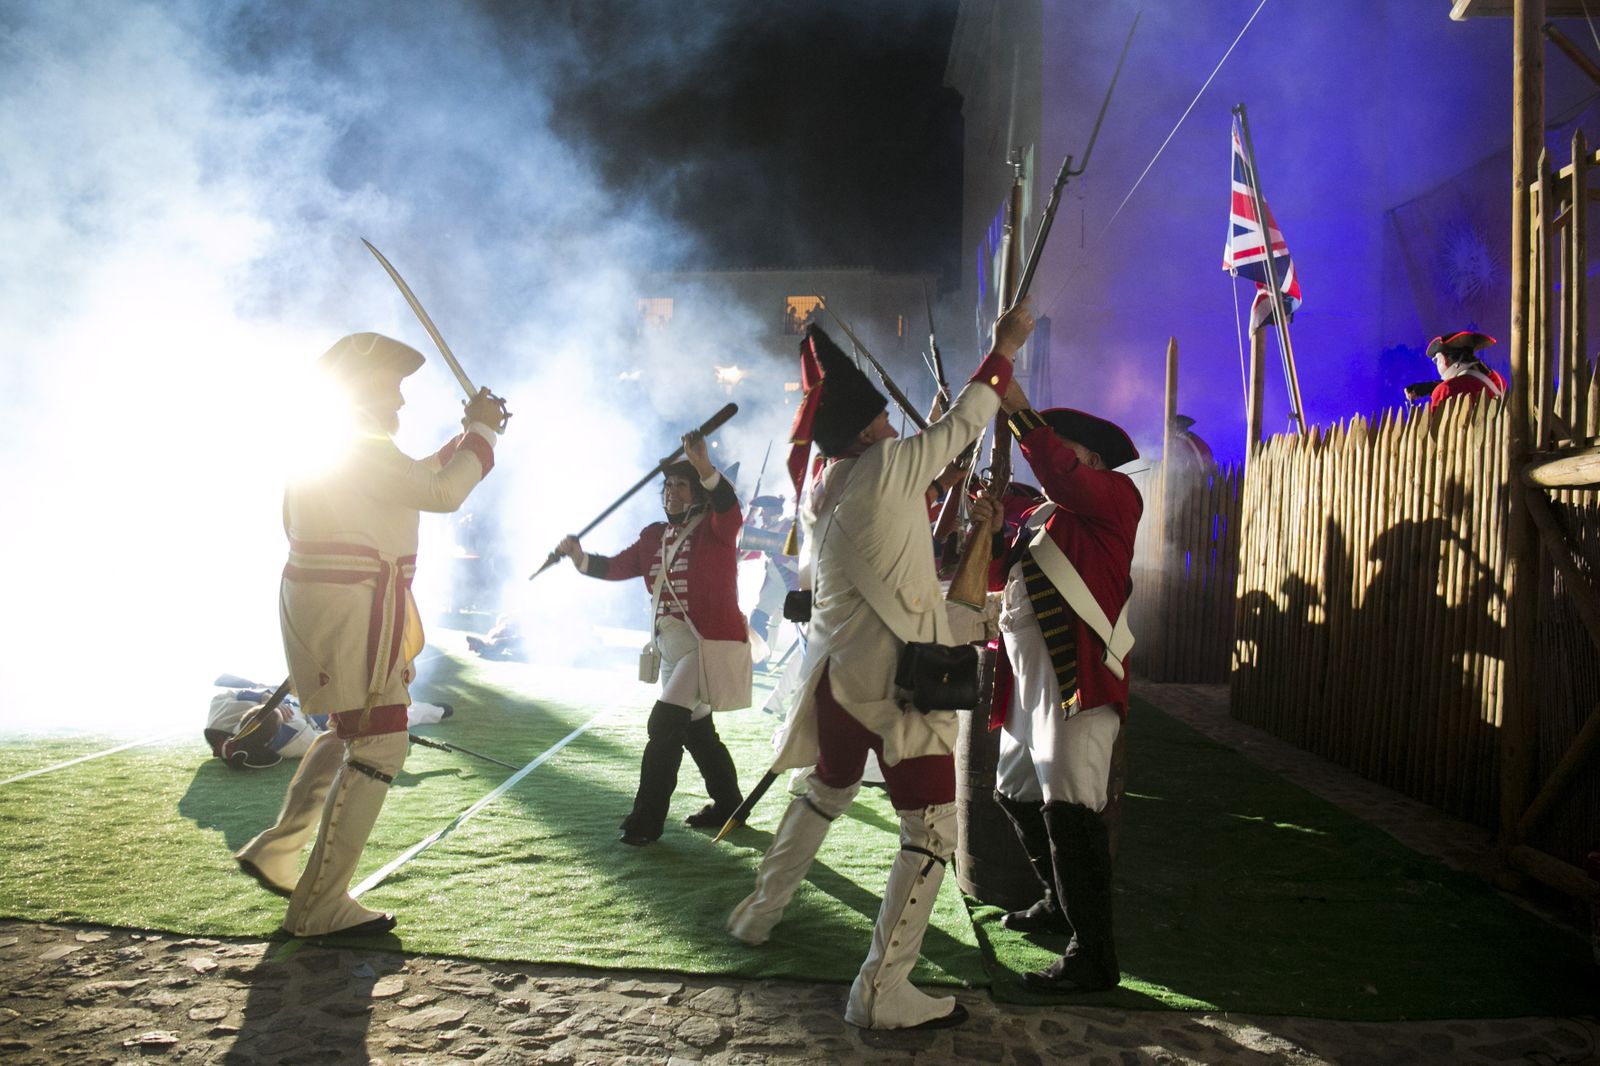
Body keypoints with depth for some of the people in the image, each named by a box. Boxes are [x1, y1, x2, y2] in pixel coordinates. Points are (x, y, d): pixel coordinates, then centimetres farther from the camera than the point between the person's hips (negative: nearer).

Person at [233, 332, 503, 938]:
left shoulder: (334, 445, 17)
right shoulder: (360, 449, -15)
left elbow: (414, 480, 27)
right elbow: (443, 494, -19)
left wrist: (468, 436, 20)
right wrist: (482, 432, -7)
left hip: (336, 609, 11)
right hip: (350, 611, -11)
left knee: (351, 733, 25)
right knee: (377, 749, -6)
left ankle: (274, 852, 33)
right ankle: (320, 908, 1)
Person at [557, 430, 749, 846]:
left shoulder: (714, 528, -7)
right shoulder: (653, 536, 12)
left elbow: (728, 507, -29)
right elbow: (617, 567, 9)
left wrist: (704, 468, -46)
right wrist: (581, 558, -11)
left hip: (709, 642, -8)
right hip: (671, 647, 8)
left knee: (664, 724, -14)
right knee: (694, 727, 18)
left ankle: (646, 821, -5)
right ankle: (727, 803, 35)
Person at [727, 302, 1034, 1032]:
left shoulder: (817, 494, 10)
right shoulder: (888, 467, -11)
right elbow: (964, 421, -2)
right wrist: (1004, 348, 12)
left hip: (836, 671, 8)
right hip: (897, 677, -8)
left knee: (826, 792, 29)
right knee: (932, 828, -2)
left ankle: (759, 912, 39)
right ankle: (882, 991, -3)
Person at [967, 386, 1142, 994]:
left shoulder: (1115, 495, -1)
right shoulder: (1039, 514, 25)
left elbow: (1060, 477, -24)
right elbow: (998, 577, 16)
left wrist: (1020, 412, -25)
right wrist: (990, 531, 0)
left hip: (1080, 680, -10)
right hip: (1028, 682, 10)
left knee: (1067, 809, -15)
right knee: (1016, 795, 19)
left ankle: (1094, 957, -8)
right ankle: (1059, 904, 37)